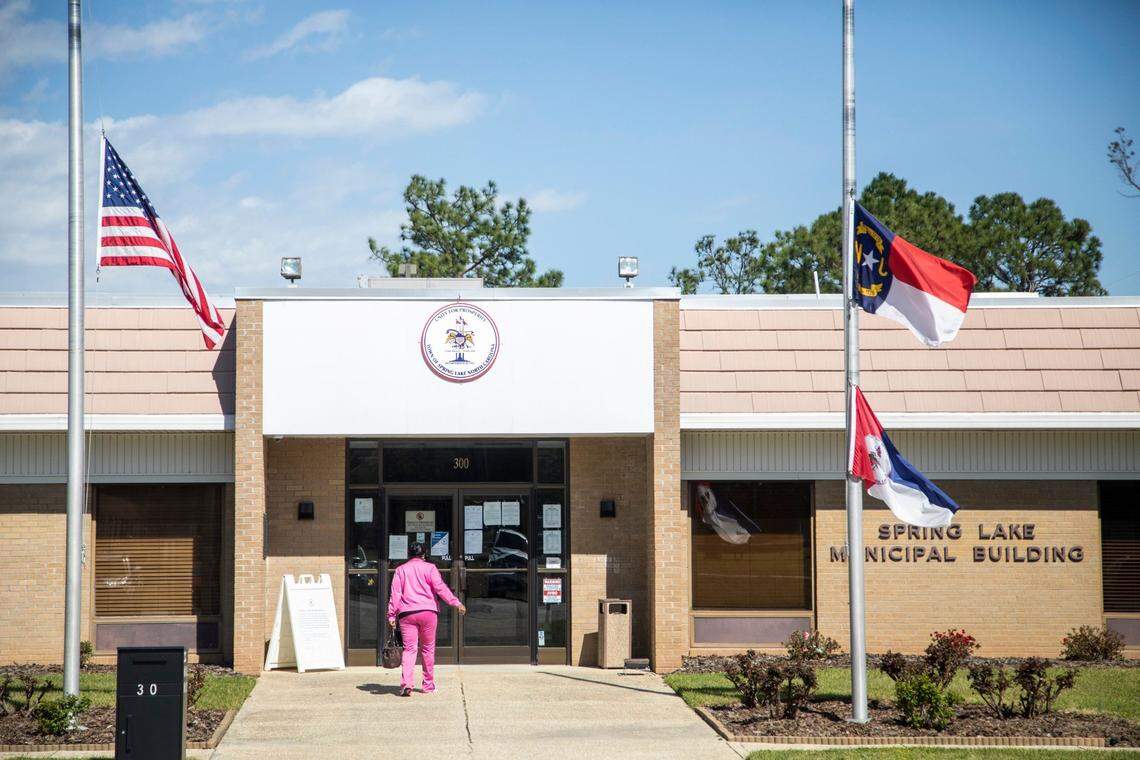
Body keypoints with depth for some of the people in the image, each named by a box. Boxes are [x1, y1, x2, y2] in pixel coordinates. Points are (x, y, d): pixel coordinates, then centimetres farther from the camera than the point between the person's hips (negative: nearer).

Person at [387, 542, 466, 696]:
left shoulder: (400, 570, 11)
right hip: (428, 612, -1)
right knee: (428, 649, 11)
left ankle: (406, 684, -22)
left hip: (407, 614, 1)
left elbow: (395, 594, 5)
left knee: (409, 649, -4)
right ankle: (429, 686, 17)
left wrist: (391, 615, 3)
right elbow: (440, 588, -6)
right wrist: (456, 603, -8)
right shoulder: (429, 568, 5)